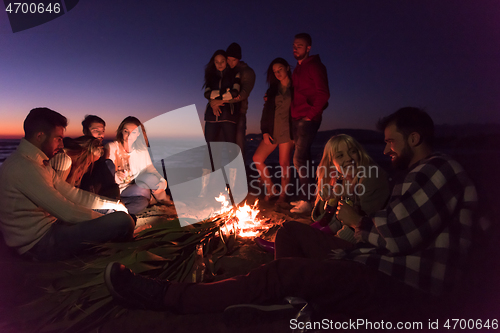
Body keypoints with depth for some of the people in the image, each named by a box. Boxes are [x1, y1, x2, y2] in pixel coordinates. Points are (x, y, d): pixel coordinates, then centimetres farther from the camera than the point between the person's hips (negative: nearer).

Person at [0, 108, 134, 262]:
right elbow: (66, 212, -25)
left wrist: (111, 204, 6)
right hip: (40, 244, -11)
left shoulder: (39, 163, 11)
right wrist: (109, 221, -13)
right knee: (123, 220, -20)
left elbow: (72, 194, 12)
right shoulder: (23, 167, -23)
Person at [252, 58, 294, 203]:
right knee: (257, 158, -1)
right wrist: (264, 131, 1)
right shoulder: (272, 89, 15)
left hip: (287, 130, -5)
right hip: (272, 129, 6)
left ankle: (283, 194, 11)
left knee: (284, 162, -5)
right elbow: (266, 111, 11)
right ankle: (270, 190, 10)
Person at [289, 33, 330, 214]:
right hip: (297, 119, 9)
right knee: (303, 159, 11)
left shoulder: (314, 66, -6)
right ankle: (304, 198, 19)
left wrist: (311, 114, -14)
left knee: (300, 160, -13)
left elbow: (323, 94, -14)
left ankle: (306, 201, -6)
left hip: (308, 120, -9)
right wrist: (294, 114, 9)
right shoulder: (298, 68, 19)